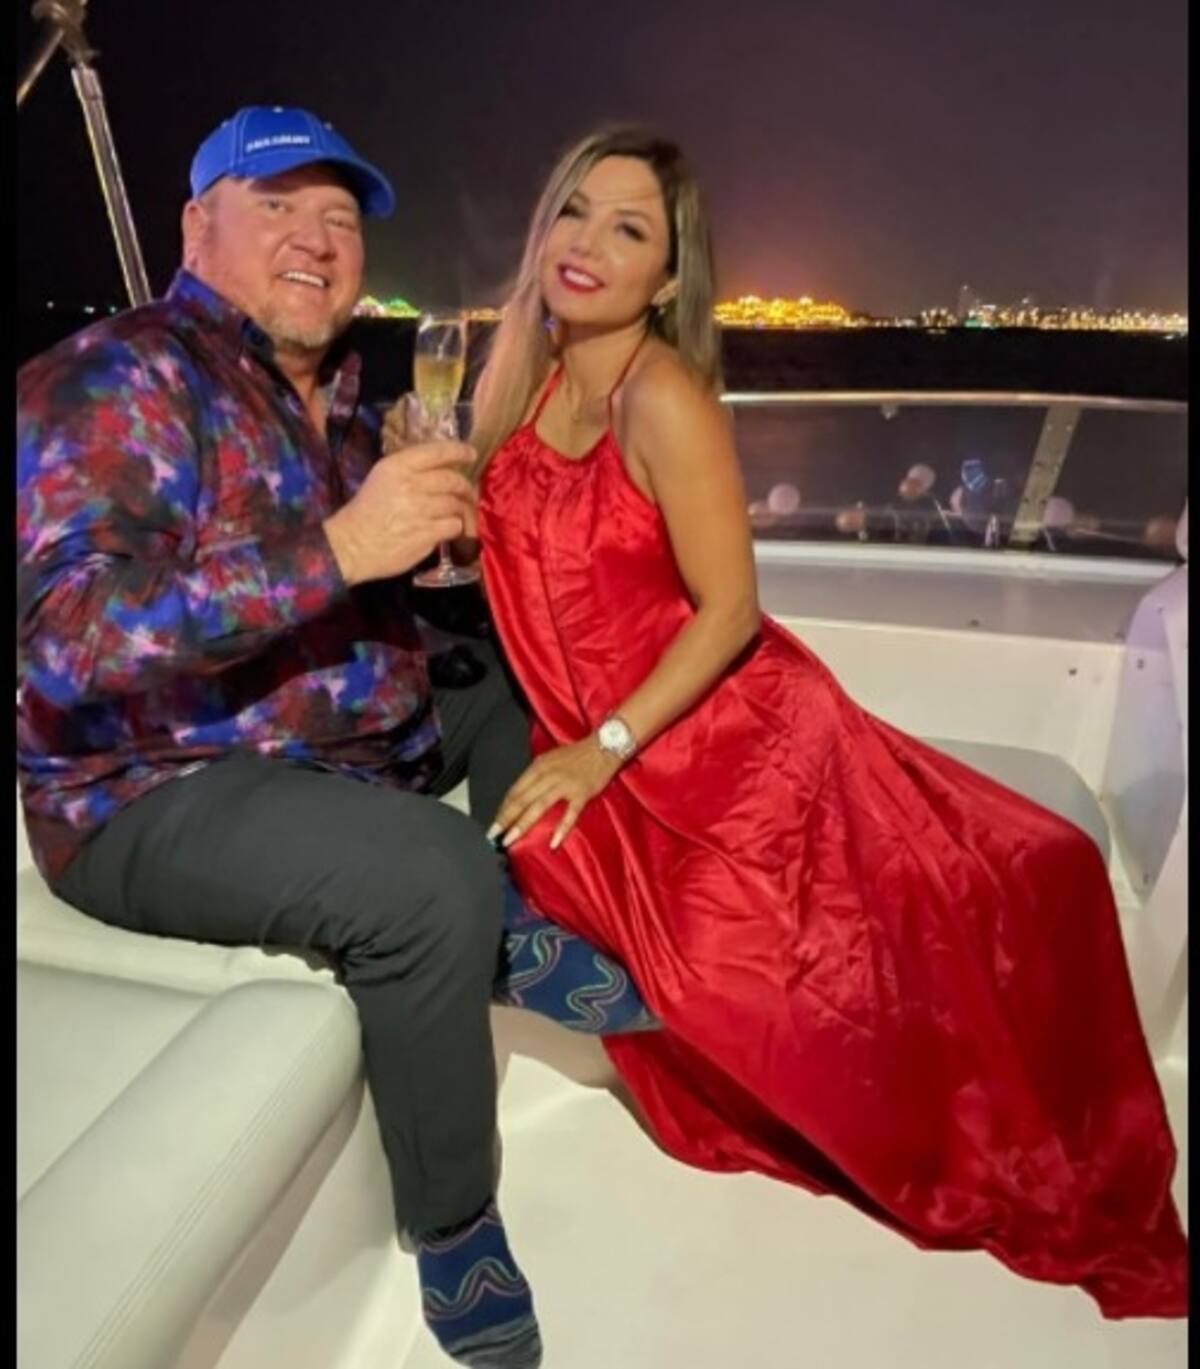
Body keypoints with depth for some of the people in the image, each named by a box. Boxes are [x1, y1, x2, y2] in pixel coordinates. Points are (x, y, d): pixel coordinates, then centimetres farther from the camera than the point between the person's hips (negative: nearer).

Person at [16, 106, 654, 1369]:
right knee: (435, 879, -31)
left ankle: (522, 927, 1)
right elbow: (66, 640, -29)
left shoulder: (334, 391, 10)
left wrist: (430, 531, 0)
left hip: (358, 733, 9)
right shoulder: (114, 378, -15)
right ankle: (451, 1234, -7)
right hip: (158, 791, -9)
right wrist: (340, 545, -34)